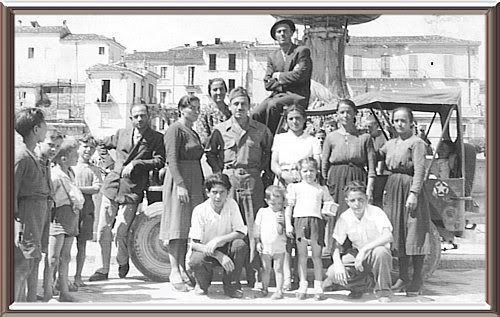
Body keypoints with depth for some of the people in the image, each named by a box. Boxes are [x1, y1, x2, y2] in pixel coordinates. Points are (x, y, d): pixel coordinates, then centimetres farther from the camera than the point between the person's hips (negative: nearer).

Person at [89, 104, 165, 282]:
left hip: (132, 190, -4)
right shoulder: (121, 134, 13)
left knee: (120, 232, -6)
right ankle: (102, 270, 16)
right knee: (103, 229, 3)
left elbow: (159, 161, -11)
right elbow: (104, 143, 30)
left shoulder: (156, 138, 2)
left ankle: (123, 262, 24)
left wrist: (136, 164, -19)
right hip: (112, 186, 4)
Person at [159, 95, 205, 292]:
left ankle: (183, 269, 13)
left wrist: (202, 184, 15)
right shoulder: (175, 129, -7)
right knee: (177, 227, -6)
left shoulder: (193, 133, 20)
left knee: (189, 227, 8)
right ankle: (174, 272, -3)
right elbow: (172, 159, -15)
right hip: (178, 181, -8)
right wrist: (180, 185, -23)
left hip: (194, 182, 8)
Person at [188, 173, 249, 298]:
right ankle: (203, 283, 3)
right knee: (196, 261, -35)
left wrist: (218, 240, -28)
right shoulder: (200, 210, -17)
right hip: (205, 250, -2)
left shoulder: (231, 204, -10)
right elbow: (194, 244, -19)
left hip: (226, 249, 3)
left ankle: (230, 285, -6)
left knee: (241, 245, -28)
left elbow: (240, 233, -12)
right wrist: (219, 256, -32)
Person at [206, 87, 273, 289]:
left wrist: (262, 170, 9)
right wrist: (220, 172, 6)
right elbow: (210, 153, 16)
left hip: (253, 181, 0)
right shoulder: (220, 129, 6)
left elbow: (269, 151, 20)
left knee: (254, 228, -4)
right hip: (229, 180, 0)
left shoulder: (260, 130, 7)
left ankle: (252, 275, 1)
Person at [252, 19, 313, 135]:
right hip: (277, 95, 5)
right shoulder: (272, 56, 17)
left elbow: (300, 75, -12)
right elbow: (267, 83, 9)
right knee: (256, 113, -23)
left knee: (273, 104, -33)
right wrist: (284, 84, -8)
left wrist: (278, 75, -2)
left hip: (298, 96, -4)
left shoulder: (302, 51, 2)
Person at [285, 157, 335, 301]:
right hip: (300, 220, 0)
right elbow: (289, 207, 9)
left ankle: (318, 288, 6)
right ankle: (302, 286, 10)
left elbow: (329, 205, 21)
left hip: (316, 220, 0)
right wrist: (288, 224, 0)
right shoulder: (295, 187, 14)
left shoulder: (322, 189, 18)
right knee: (302, 255, 3)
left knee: (316, 255, 1)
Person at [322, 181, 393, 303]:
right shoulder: (344, 218, -8)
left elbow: (388, 237, -34)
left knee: (380, 251, -40)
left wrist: (364, 250, -41)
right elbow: (337, 246, -3)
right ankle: (362, 284, 10)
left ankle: (383, 293, -16)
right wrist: (338, 264, -23)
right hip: (357, 254, 3)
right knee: (333, 273, -23)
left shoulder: (376, 212, -18)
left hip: (377, 255, -3)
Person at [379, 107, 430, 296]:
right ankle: (403, 277, 20)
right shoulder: (390, 144, 14)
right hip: (393, 189, 7)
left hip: (409, 188, -7)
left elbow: (420, 171, -14)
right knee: (397, 233, 10)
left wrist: (413, 194, -22)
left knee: (414, 234, -4)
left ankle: (417, 279, 6)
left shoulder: (417, 143, -7)